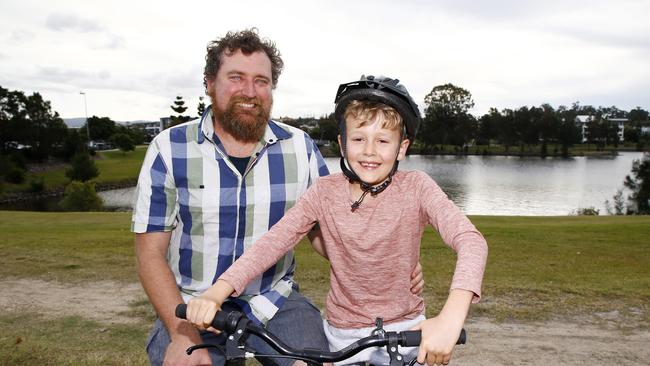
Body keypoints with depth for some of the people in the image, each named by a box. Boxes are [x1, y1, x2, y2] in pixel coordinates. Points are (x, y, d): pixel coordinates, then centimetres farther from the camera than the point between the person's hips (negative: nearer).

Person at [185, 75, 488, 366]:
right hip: (342, 333, 2)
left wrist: (451, 317, -45)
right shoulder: (324, 193, -10)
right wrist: (216, 293, -33)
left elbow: (470, 240, -28)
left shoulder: (415, 188, -15)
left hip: (404, 329, -1)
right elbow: (272, 242, -19)